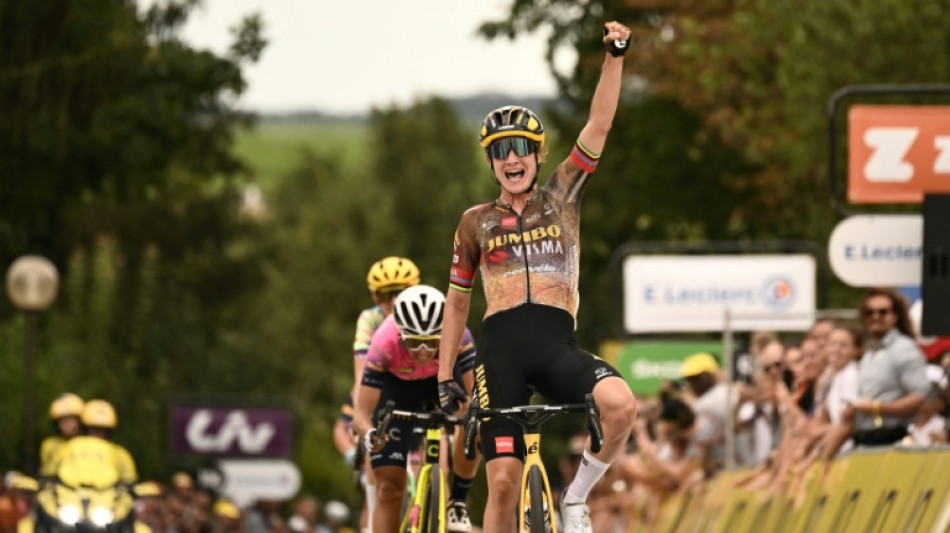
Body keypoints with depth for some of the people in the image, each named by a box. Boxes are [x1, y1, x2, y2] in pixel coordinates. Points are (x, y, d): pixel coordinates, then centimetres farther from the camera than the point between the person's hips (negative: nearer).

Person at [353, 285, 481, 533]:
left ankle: (457, 502, -10)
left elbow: (470, 391, -34)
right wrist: (369, 434, -55)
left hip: (444, 378, 0)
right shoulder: (384, 343, -38)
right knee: (389, 488, -7)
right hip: (398, 385, 0)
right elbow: (362, 412, -34)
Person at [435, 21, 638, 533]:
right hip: (501, 344, 0)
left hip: (558, 343, 0)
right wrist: (445, 376, 17)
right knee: (503, 480, -9)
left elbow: (598, 127, 4)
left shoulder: (561, 198, 14)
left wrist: (615, 57, -8)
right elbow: (457, 301, 22)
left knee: (621, 404, -29)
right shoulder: (476, 222, 15)